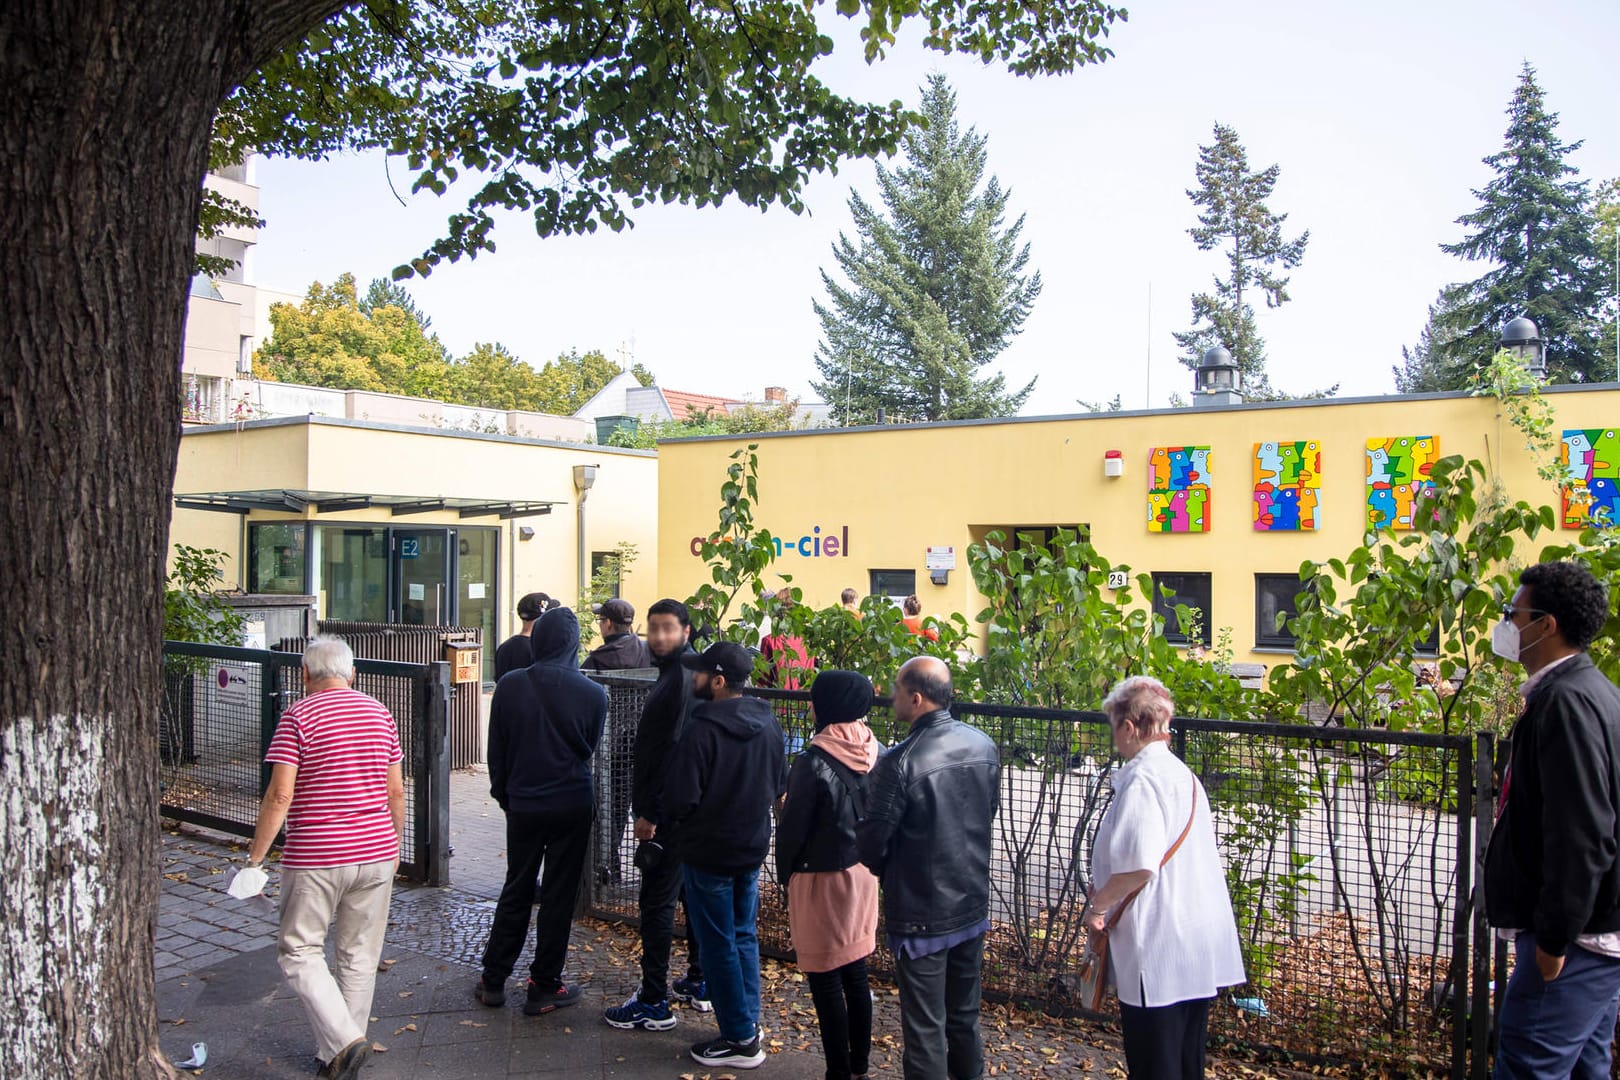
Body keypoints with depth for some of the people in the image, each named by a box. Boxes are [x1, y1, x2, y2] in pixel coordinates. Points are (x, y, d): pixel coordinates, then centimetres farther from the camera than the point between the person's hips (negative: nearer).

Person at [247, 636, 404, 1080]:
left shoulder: (298, 716, -9)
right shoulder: (379, 713, 6)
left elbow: (280, 796, -14)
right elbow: (396, 791, 9)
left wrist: (256, 857, -6)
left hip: (315, 859, -5)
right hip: (376, 853, 5)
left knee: (299, 951, 9)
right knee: (359, 956, 13)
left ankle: (343, 1040, -6)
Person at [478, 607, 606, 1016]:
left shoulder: (509, 687, -8)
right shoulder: (593, 694, -13)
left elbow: (496, 749, 2)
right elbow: (591, 749, 2)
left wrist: (504, 794, 16)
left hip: (522, 805, 2)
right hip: (571, 806, -2)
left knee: (516, 891, 17)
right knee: (558, 896, 8)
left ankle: (493, 980, 24)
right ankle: (544, 987, 15)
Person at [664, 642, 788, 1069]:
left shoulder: (702, 729, -24)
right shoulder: (768, 724, 0)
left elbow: (680, 800, -22)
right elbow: (780, 784, 10)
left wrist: (664, 815, -1)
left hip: (708, 852, -7)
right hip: (752, 847, 7)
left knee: (718, 944, 6)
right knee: (744, 936, 20)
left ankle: (740, 1038, 14)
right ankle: (749, 1022, 28)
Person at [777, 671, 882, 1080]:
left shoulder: (813, 764, -21)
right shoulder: (874, 755, -3)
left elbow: (792, 828, -13)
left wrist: (785, 873, 4)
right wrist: (865, 855, 16)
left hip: (821, 878, -7)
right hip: (863, 874, 7)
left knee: (825, 981, 5)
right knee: (856, 973, 17)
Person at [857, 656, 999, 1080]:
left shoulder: (899, 762, -24)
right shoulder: (984, 746, -4)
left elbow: (871, 841, -16)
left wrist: (884, 871, 6)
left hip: (922, 913, -6)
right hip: (973, 904, 6)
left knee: (925, 1027, 8)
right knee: (965, 1014, 22)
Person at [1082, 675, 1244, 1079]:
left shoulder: (1141, 780, -18)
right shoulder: (1183, 773, 11)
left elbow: (1140, 864, -27)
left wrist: (1097, 903, -13)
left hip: (1159, 950, -9)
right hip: (1201, 950, 9)